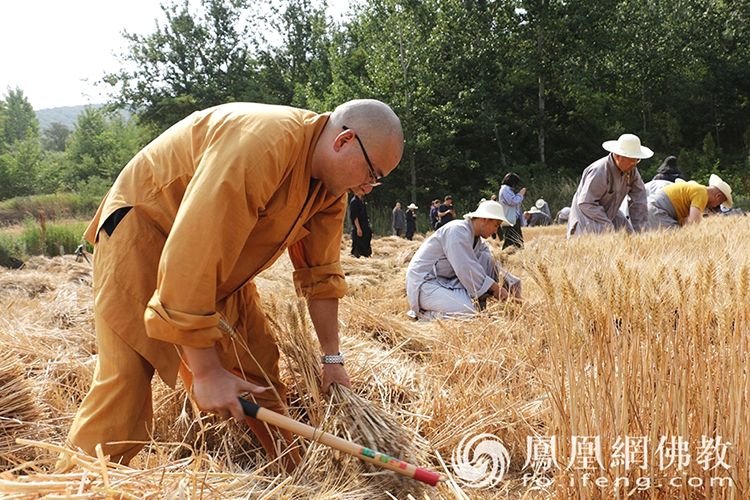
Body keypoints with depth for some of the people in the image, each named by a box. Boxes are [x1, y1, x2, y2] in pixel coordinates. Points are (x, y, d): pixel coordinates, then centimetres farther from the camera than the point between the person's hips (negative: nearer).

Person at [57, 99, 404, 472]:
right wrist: (205, 370, -32)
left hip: (222, 258, 8)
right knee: (127, 379, -16)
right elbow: (188, 258, -37)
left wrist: (332, 358, 7)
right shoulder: (259, 146, -34)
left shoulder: (331, 186, -4)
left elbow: (320, 271, 6)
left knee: (258, 374, 5)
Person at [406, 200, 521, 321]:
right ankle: (423, 314, -8)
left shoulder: (478, 242, 13)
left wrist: (513, 288, 4)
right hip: (424, 284, -9)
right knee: (469, 313, -29)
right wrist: (495, 287, -19)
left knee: (486, 258, -1)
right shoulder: (457, 230, -17)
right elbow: (465, 268, -24)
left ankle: (477, 308, -3)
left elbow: (494, 266, 16)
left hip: (447, 282, 10)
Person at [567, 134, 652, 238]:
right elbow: (586, 203, -29)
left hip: (609, 215, 8)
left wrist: (642, 231, -6)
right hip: (588, 216, -8)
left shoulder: (631, 170, -3)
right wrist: (608, 226, -29)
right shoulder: (600, 172, -28)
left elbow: (639, 203, 1)